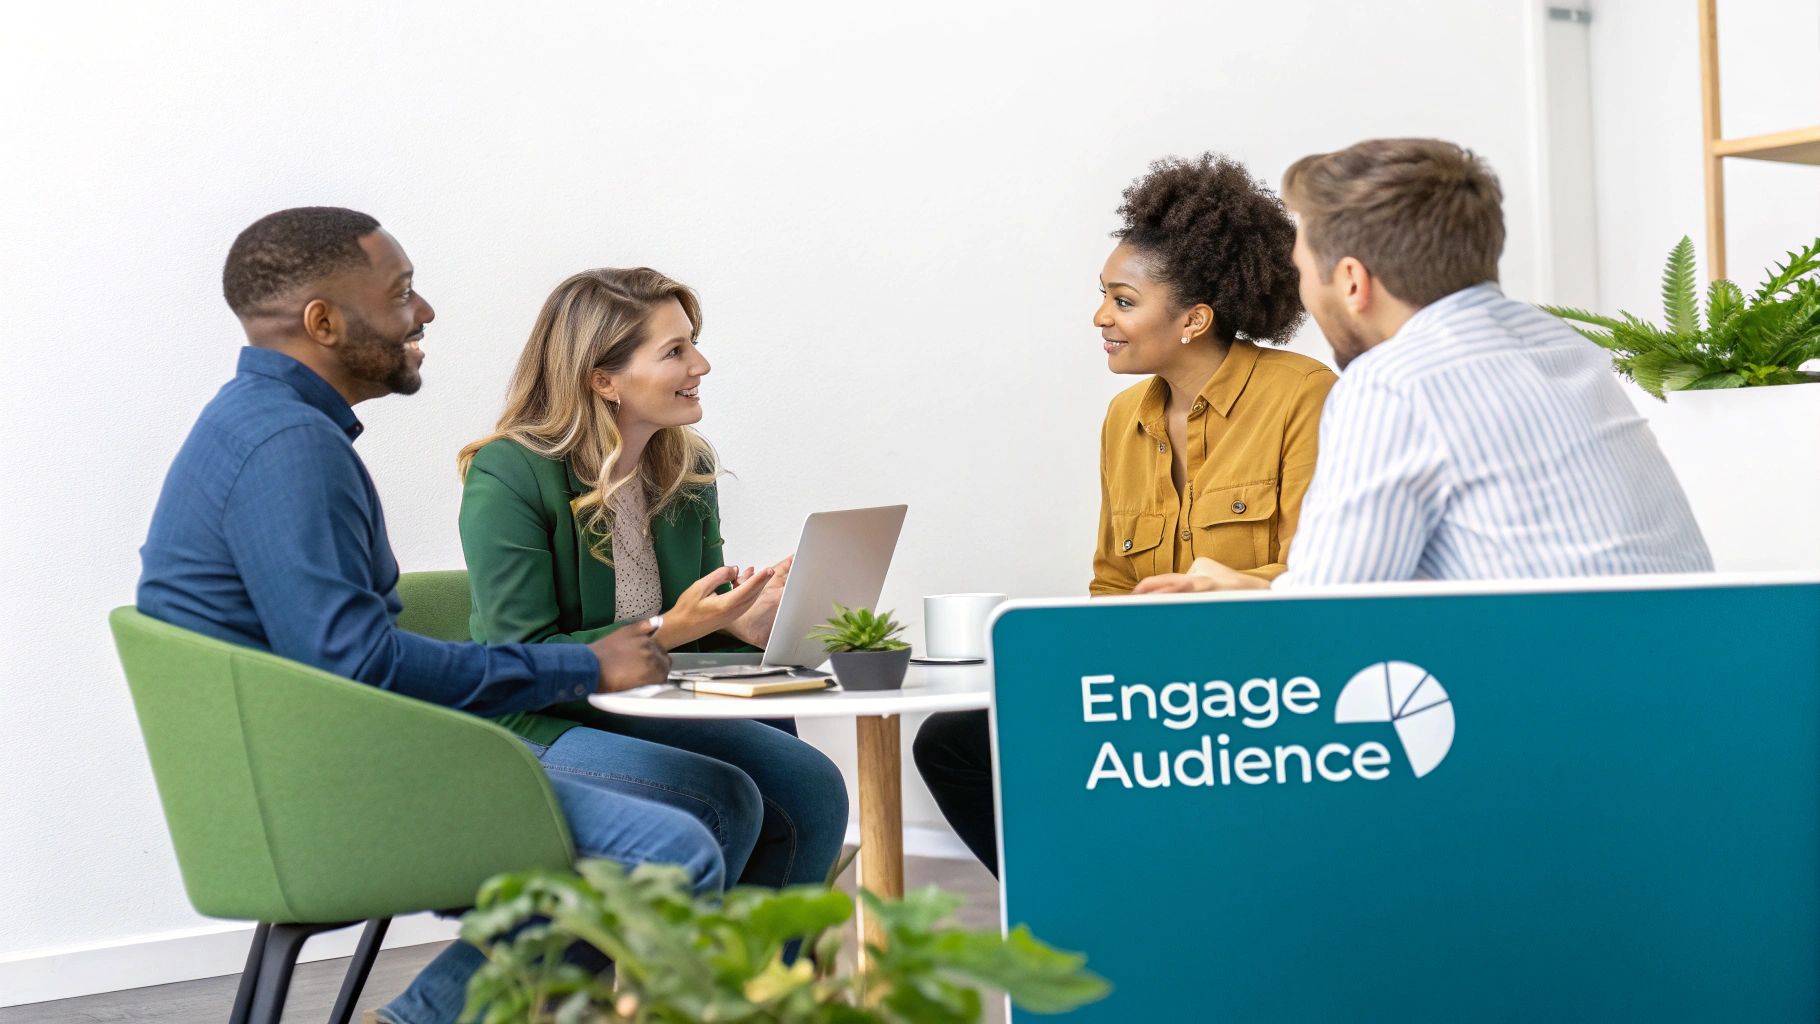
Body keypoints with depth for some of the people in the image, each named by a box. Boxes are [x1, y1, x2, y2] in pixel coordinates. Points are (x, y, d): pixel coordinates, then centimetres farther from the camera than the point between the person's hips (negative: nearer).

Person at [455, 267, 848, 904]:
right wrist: (668, 631, -28)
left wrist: (743, 621, -12)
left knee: (814, 788, -16)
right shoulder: (507, 475, -15)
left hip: (647, 714, 7)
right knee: (723, 800, -28)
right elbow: (522, 663, -19)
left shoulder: (688, 470, 6)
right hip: (534, 729, -7)